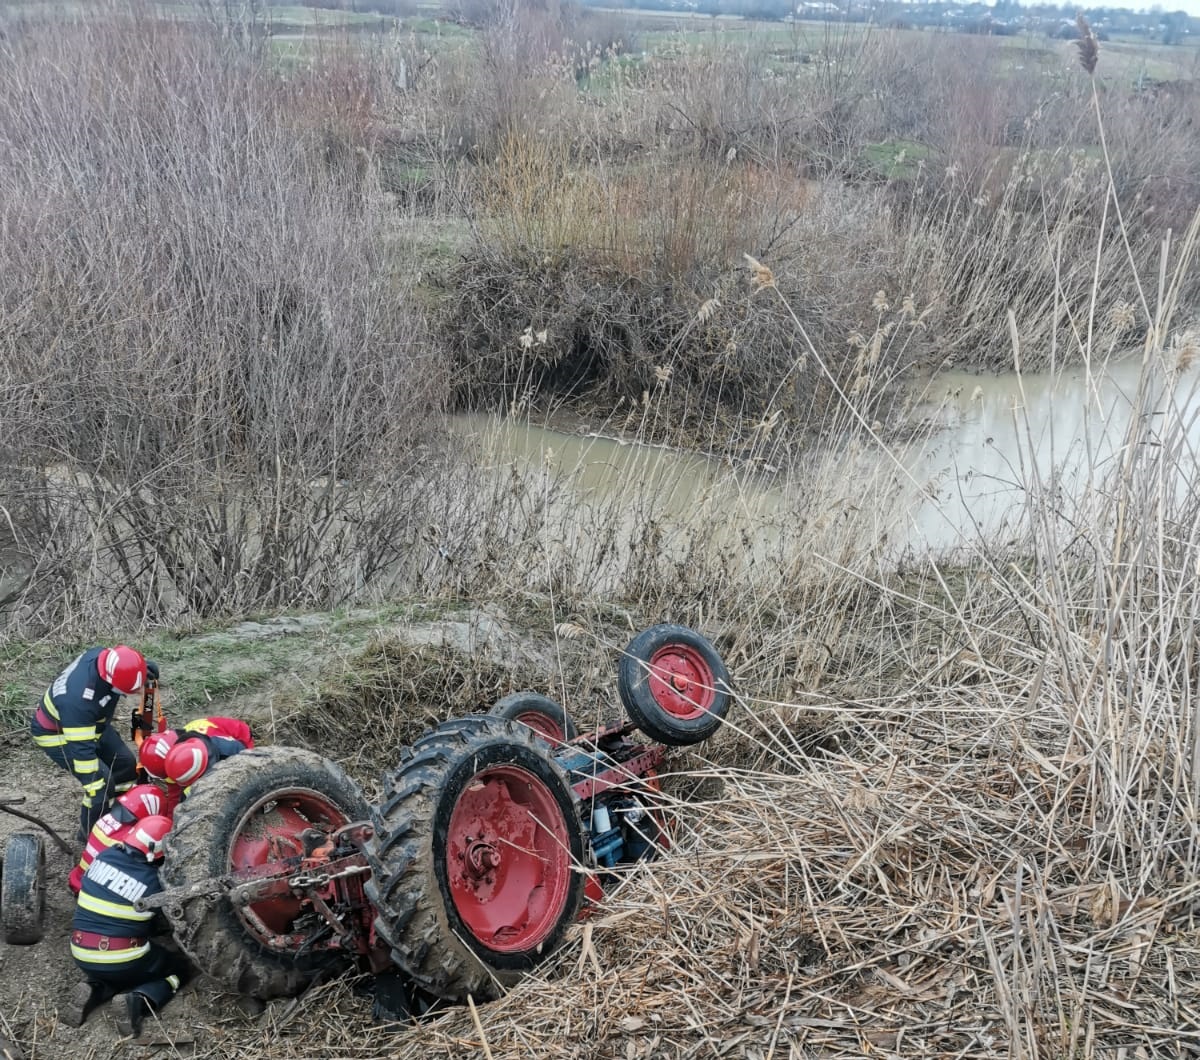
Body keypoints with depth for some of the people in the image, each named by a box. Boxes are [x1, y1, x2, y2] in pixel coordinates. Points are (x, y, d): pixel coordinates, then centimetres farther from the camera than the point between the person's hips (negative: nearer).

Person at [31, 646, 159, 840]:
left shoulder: (104, 656, -25)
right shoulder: (78, 700, -46)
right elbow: (81, 749, -40)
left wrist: (143, 666, -15)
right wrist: (95, 788, -36)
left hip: (90, 724, 8)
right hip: (57, 735, -8)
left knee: (126, 764, 10)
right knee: (102, 781, -15)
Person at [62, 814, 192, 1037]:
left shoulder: (104, 856, -3)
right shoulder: (152, 881, -15)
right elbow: (156, 925, 2)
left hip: (82, 957, 5)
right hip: (122, 961, -5)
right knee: (181, 967, 17)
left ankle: (94, 989, 5)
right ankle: (142, 999, -10)